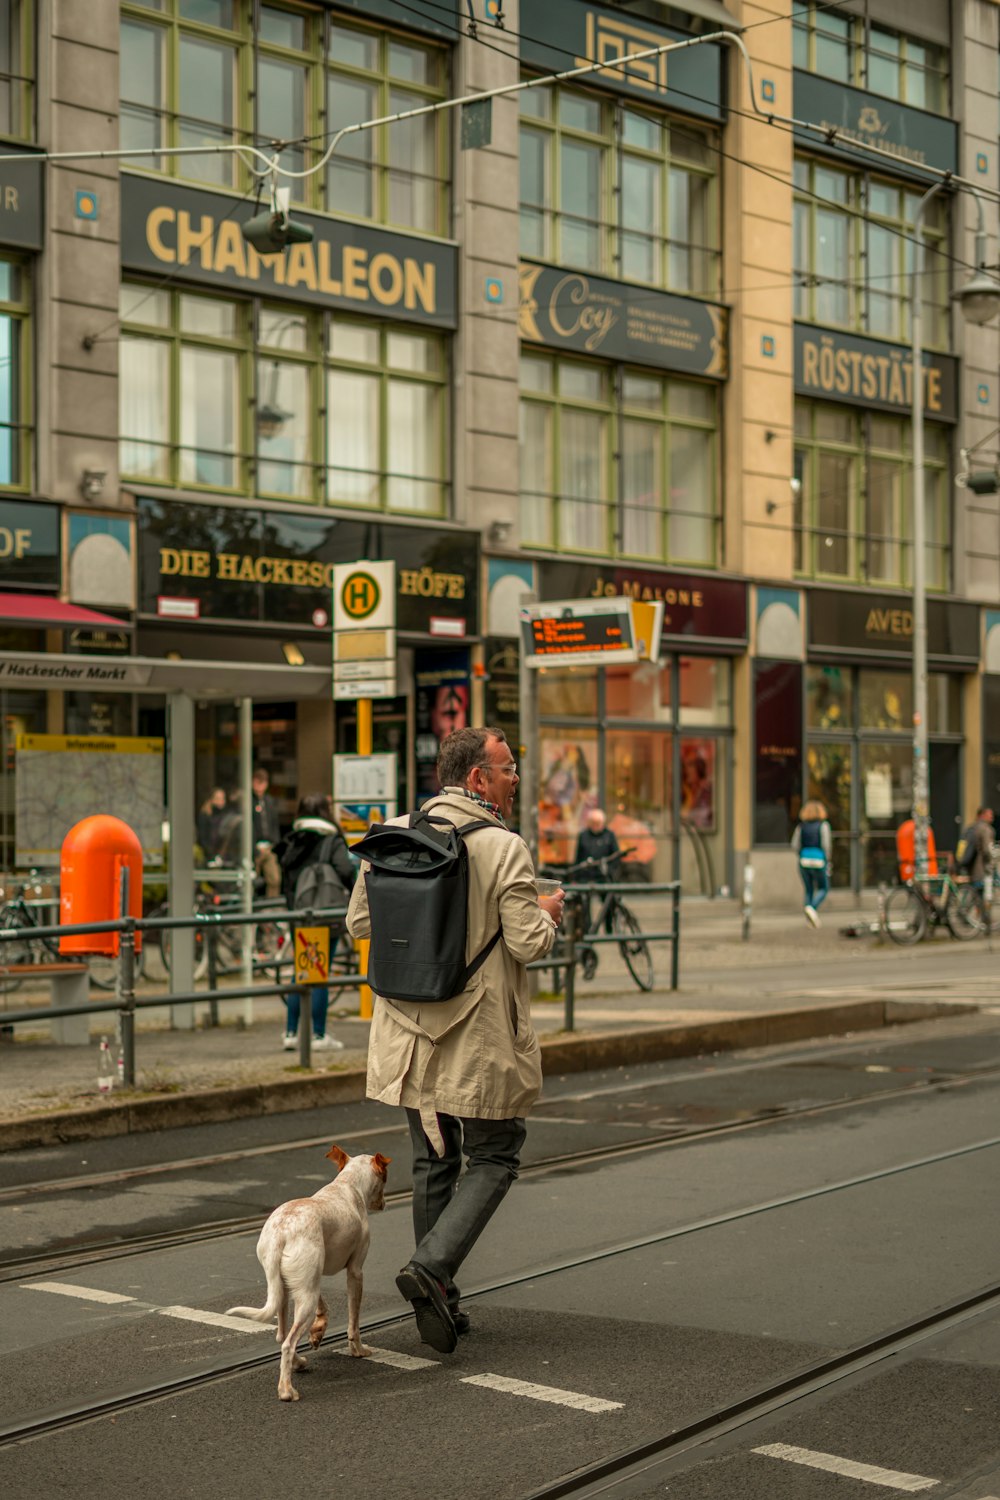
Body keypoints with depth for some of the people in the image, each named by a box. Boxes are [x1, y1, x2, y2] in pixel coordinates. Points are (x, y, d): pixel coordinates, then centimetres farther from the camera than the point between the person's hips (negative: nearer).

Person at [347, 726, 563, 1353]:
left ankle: (441, 1300, 23)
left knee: (433, 1161, 16)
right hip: (480, 1033, -6)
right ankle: (431, 1267, -9)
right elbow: (528, 943, -16)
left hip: (411, 1031, 6)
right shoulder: (504, 847, -15)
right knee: (495, 1155, 9)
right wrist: (547, 915, 4)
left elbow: (359, 921, 6)